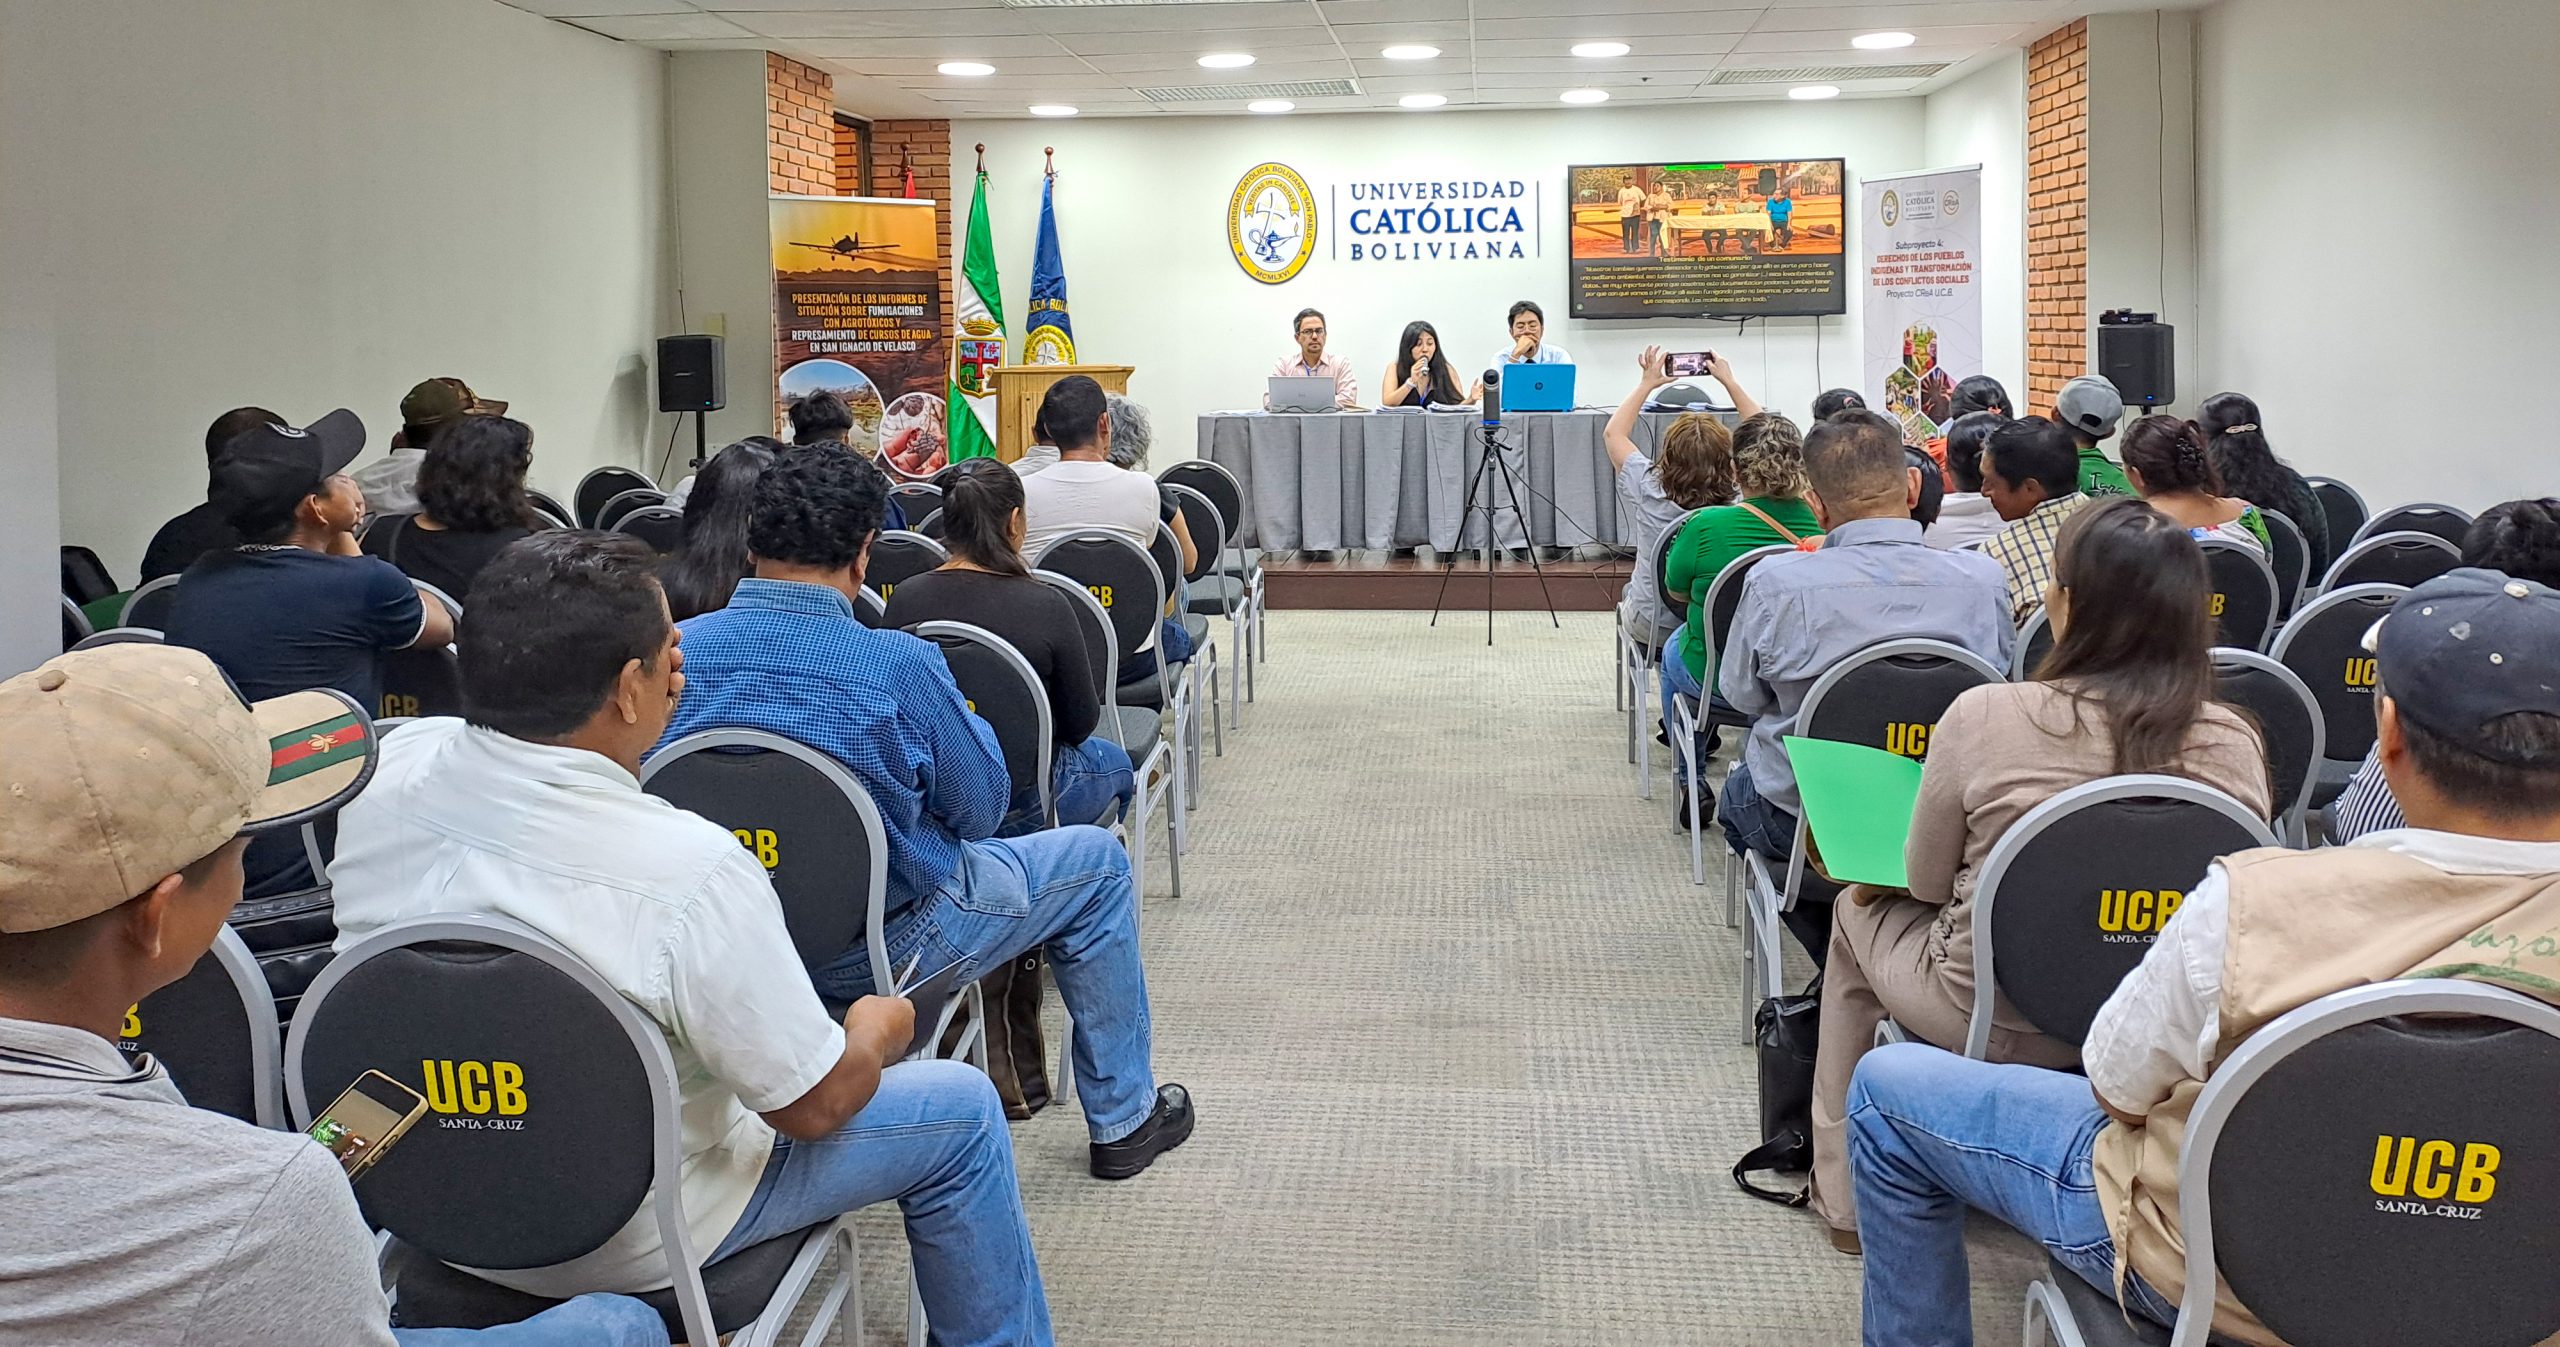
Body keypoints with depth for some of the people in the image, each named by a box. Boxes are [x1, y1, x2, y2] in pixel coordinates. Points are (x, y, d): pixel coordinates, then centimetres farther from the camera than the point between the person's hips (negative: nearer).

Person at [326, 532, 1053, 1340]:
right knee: (961, 1107, 10)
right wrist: (879, 1029, -1)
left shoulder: (389, 770, -17)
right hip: (618, 1241, -6)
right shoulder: (691, 872, -33)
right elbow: (814, 1106, -19)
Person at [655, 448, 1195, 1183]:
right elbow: (981, 808, -11)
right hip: (879, 946, -6)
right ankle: (1122, 1118, 27)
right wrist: (963, 718, 9)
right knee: (1096, 861, 17)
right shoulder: (897, 665, -24)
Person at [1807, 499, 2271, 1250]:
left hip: (1994, 1019, -4)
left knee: (1859, 912, 27)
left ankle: (1845, 1193, 35)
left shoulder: (1985, 716, -23)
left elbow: (1925, 883, -8)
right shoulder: (2234, 743, -15)